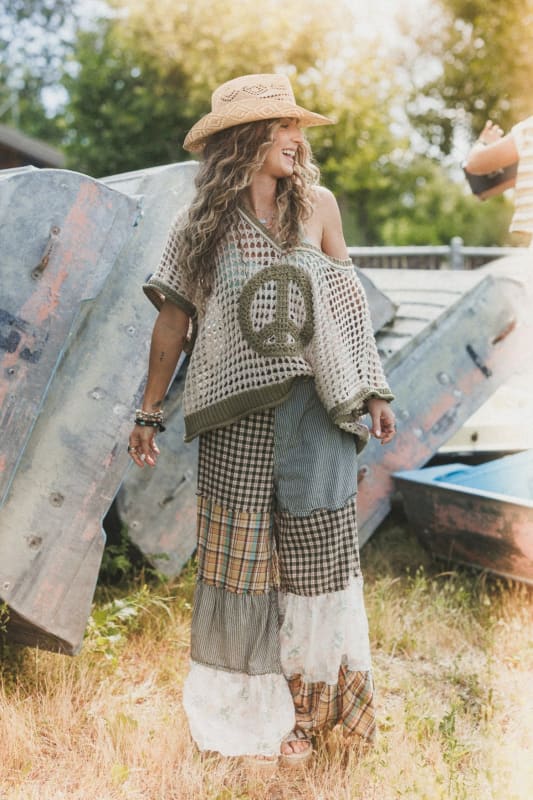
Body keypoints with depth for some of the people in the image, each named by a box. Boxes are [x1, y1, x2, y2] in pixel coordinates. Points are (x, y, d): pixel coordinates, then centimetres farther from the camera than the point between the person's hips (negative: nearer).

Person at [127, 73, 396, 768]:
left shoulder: (317, 205, 5)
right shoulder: (205, 221, 2)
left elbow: (347, 302, 11)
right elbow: (174, 320, 5)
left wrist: (374, 390, 9)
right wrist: (149, 413, 6)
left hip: (315, 405, 1)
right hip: (239, 413, -1)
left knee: (316, 554, 4)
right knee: (242, 559, 5)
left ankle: (310, 700, 22)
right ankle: (250, 711, 18)